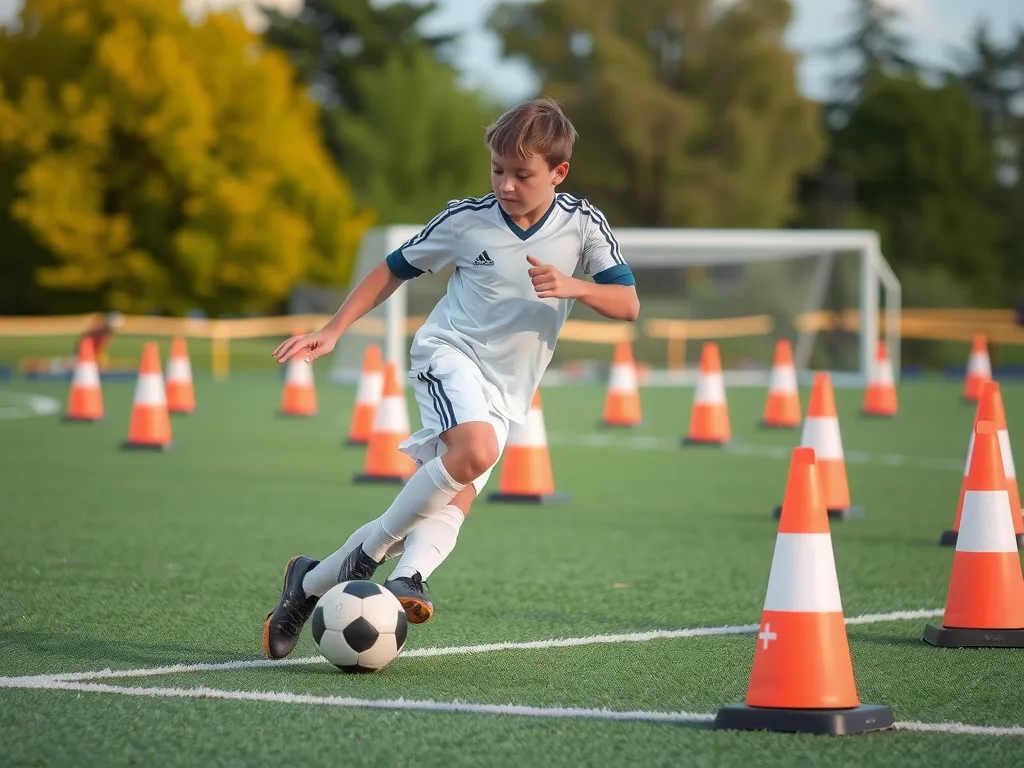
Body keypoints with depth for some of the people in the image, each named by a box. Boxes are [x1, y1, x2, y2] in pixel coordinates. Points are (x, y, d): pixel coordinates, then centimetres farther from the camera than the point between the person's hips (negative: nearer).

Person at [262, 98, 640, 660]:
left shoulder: (583, 227, -1)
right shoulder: (467, 219, -4)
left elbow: (628, 304, -1)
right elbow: (395, 269, 8)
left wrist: (573, 286, -21)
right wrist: (332, 331, 1)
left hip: (505, 393, 3)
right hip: (449, 354, -3)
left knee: (454, 502, -15)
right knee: (475, 450, -34)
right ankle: (372, 547, -19)